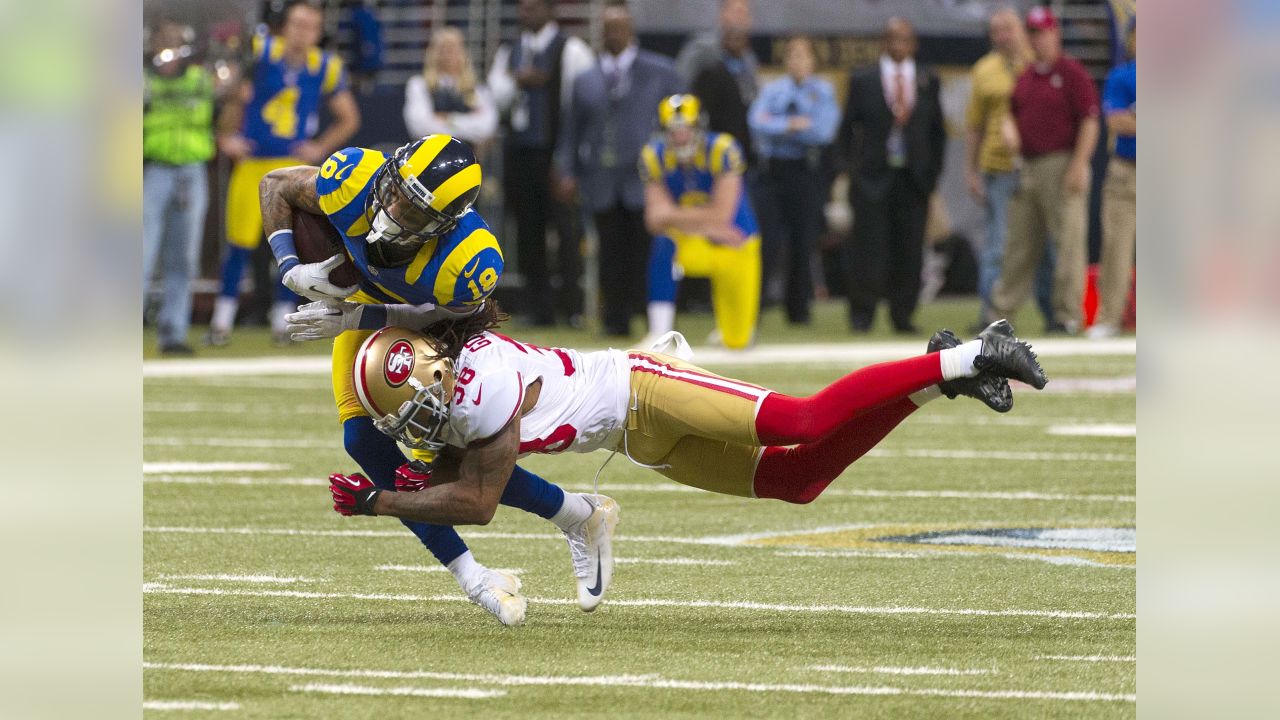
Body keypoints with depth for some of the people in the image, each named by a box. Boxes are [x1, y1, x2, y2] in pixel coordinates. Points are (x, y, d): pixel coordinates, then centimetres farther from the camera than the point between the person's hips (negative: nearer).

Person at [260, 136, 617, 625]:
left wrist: (356, 319, -29)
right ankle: (472, 579, -3)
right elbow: (276, 185, -16)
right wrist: (290, 269, -27)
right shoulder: (357, 179, -37)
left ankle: (582, 517, 12)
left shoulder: (468, 263, -44)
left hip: (437, 323, -4)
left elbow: (442, 316, -21)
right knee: (364, 442, -13)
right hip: (365, 305, 4)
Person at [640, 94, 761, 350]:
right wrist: (705, 222, -26)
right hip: (692, 242, 1)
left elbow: (721, 216, -27)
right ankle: (659, 335, -31)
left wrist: (672, 214, -23)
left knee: (737, 340, -1)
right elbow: (655, 219, -19)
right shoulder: (654, 157, -13)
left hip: (735, 245, -1)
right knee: (664, 244, -37)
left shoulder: (722, 150, -23)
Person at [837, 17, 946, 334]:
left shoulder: (928, 82, 9)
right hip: (873, 177, -2)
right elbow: (847, 127, 7)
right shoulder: (863, 80, 4)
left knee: (909, 250, 0)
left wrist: (933, 171, 6)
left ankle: (902, 316, 8)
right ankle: (861, 314, 1)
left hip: (914, 178, 2)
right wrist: (854, 168, 0)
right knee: (868, 246, -6)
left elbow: (937, 130, 14)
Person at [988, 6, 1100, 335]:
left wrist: (1079, 165, -18)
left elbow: (1090, 122, -11)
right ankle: (1000, 313, 12)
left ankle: (1068, 316, -5)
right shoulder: (1025, 76, 16)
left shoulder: (1072, 73, -6)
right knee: (1018, 244, 9)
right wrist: (1009, 128, 3)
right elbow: (1011, 110, 27)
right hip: (1027, 168, 8)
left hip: (1063, 167, -8)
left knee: (1068, 242, -6)